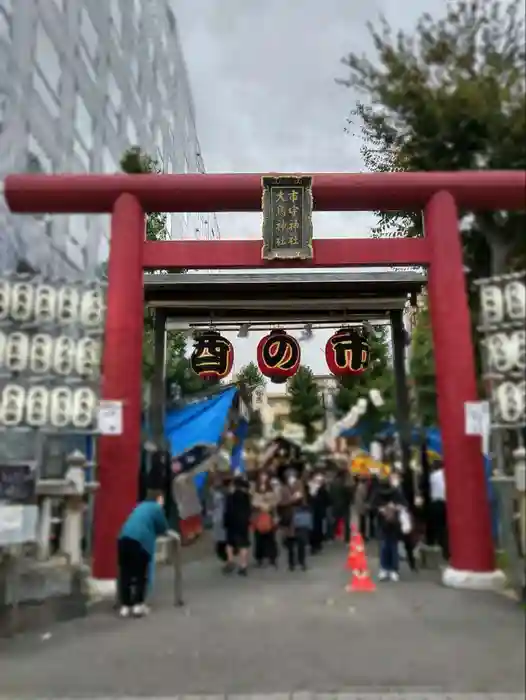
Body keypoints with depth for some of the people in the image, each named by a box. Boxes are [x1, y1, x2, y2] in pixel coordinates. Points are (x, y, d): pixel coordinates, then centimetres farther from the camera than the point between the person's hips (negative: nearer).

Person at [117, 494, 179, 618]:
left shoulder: (142, 506, 29)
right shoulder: (157, 509, 7)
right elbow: (163, 529, 14)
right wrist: (172, 534, 34)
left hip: (124, 538, 6)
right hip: (140, 541, -6)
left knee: (125, 574, 10)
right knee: (141, 574, 8)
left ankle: (125, 606, 11)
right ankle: (138, 605, 9)